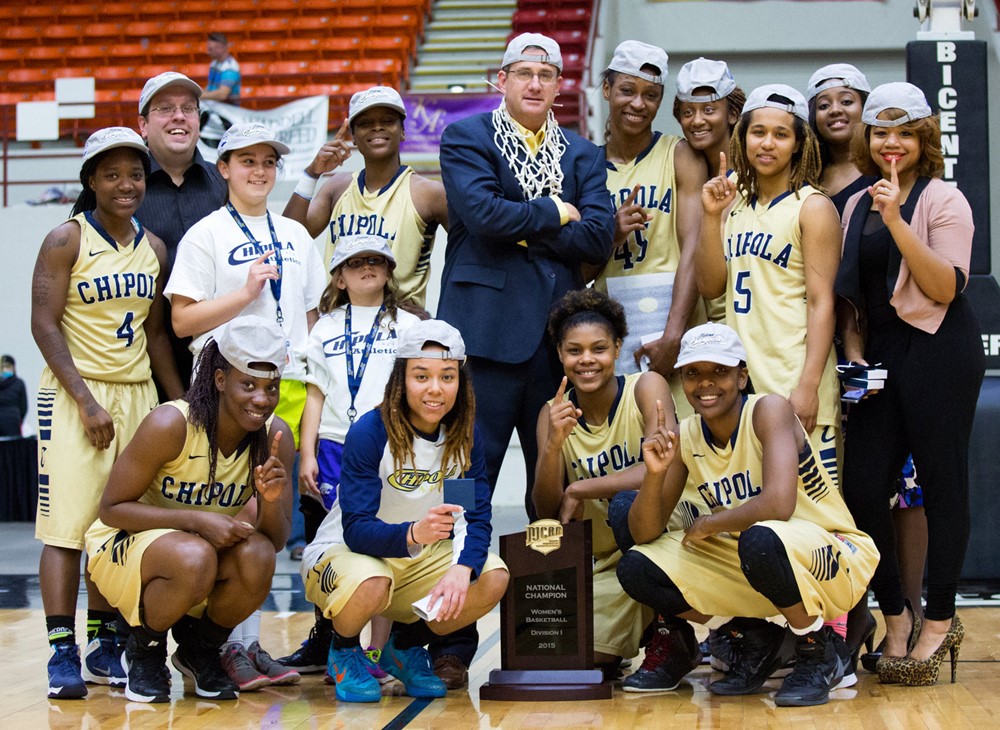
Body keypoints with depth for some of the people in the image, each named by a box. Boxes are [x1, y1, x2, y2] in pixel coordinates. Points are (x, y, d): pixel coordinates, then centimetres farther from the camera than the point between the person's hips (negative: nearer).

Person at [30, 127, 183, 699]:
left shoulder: (153, 249, 11)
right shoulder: (66, 240, -5)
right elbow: (45, 324, -10)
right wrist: (86, 400, -16)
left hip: (138, 394, 5)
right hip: (74, 393, -5)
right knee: (67, 525, -7)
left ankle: (103, 646, 13)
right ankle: (62, 652, -6)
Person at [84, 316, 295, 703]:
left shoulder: (276, 436, -13)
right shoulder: (170, 424, -25)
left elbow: (277, 540, -8)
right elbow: (111, 508, -18)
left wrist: (272, 500, -32)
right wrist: (197, 519, -30)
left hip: (211, 546, 4)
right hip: (126, 543, -4)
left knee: (258, 558, -29)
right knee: (194, 558, -37)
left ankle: (200, 648, 2)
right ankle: (144, 649, -4)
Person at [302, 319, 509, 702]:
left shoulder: (465, 435, -7)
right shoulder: (369, 432, -22)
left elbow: (478, 518, -11)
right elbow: (357, 530, -28)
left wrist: (462, 569, -34)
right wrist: (412, 533, -49)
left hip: (420, 559, 5)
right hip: (343, 554, -5)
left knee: (493, 579, -21)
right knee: (370, 584, -39)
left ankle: (406, 646, 7)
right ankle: (345, 651, -1)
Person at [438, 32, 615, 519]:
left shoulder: (583, 155, 16)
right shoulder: (466, 137, 5)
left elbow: (598, 240, 1)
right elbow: (483, 212, -14)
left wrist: (519, 229, -6)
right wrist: (555, 213, -2)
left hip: (559, 331, 4)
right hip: (488, 328, -4)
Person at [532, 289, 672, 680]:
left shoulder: (645, 387, -11)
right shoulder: (553, 414, 0)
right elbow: (546, 513, -6)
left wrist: (578, 492, -19)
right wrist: (553, 443, -23)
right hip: (601, 564, 3)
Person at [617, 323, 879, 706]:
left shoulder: (768, 410, -18)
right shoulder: (684, 437, -2)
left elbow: (778, 505, -33)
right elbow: (645, 534, -3)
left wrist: (708, 525, -16)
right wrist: (655, 473, -21)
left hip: (832, 560, -6)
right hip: (750, 562, 7)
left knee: (760, 539, -39)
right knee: (636, 568, -8)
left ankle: (819, 653, -10)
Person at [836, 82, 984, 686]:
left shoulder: (944, 199, -3)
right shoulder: (857, 205, 15)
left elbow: (946, 287, -14)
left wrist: (897, 220, -20)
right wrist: (853, 353, 7)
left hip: (940, 351, -6)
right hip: (881, 357, 6)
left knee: (942, 483, 1)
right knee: (862, 488, 0)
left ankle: (940, 620, 14)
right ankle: (895, 617, 17)